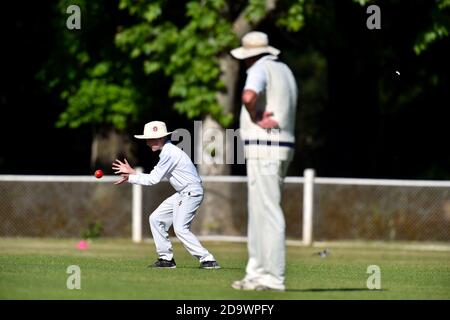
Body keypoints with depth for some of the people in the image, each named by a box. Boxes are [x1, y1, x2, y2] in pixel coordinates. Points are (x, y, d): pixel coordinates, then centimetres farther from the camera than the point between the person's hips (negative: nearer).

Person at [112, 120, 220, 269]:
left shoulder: (170, 153, -18)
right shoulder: (166, 152, 14)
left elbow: (153, 179, -16)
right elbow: (154, 176, 15)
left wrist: (130, 177, -9)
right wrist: (132, 172, 12)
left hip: (192, 193, -11)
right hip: (182, 194, 11)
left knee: (180, 228, -20)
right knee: (156, 218, 10)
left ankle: (207, 260, -19)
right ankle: (166, 258, 14)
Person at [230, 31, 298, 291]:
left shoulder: (260, 69, -10)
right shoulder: (285, 70, 19)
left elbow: (249, 96, -31)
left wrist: (256, 120, -14)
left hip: (263, 148, -9)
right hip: (284, 146, 9)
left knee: (268, 212, -9)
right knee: (258, 211, 15)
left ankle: (274, 277, -11)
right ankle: (258, 273, 18)